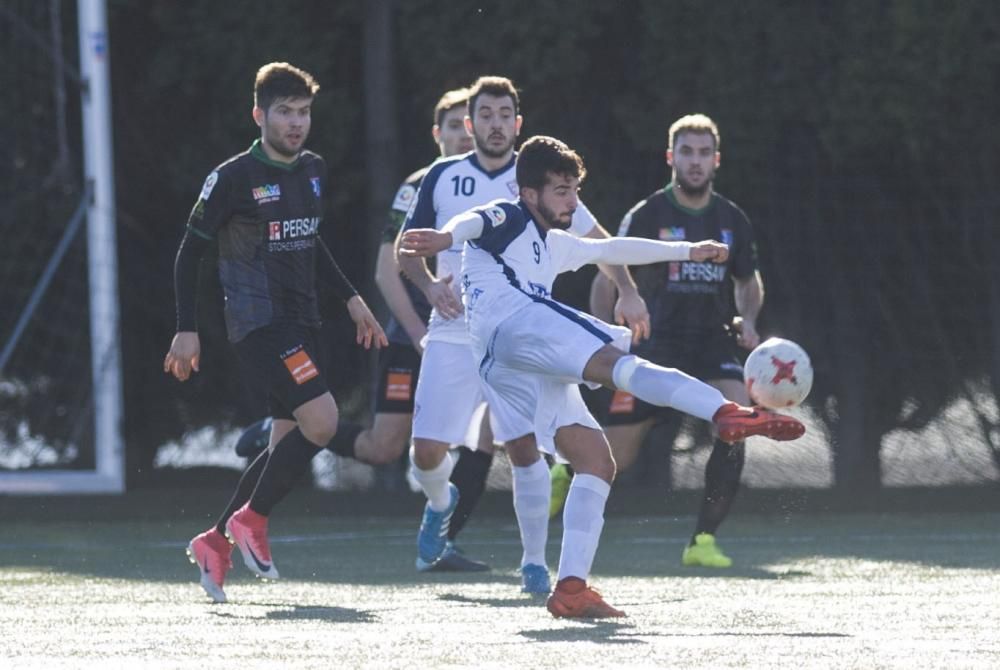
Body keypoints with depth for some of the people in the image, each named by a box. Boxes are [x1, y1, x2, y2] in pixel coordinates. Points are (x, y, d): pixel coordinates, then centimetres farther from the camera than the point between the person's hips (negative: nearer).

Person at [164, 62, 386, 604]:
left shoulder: (313, 171, 11)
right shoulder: (233, 178, -10)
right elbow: (190, 252, -5)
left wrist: (350, 297, 20)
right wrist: (186, 330, -9)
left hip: (301, 324, 8)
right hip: (258, 324, -8)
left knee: (292, 442, 7)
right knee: (320, 420, -20)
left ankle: (216, 543, 17)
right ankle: (250, 520, -5)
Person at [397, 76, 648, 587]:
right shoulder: (443, 178, 7)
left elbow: (596, 238, 13)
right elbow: (407, 248, 14)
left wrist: (628, 292, 0)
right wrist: (429, 285, -6)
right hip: (453, 335, 1)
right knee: (427, 449, -6)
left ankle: (534, 562, 0)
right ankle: (439, 502, 30)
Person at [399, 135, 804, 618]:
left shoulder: (552, 244, 39)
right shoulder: (507, 220, 12)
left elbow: (613, 250, 50)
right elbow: (474, 222, -11)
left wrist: (688, 251, 55)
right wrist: (445, 237, -35)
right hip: (511, 325, -10)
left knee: (596, 462, 0)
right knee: (613, 363, -30)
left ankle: (571, 587, -10)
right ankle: (727, 414, -53)